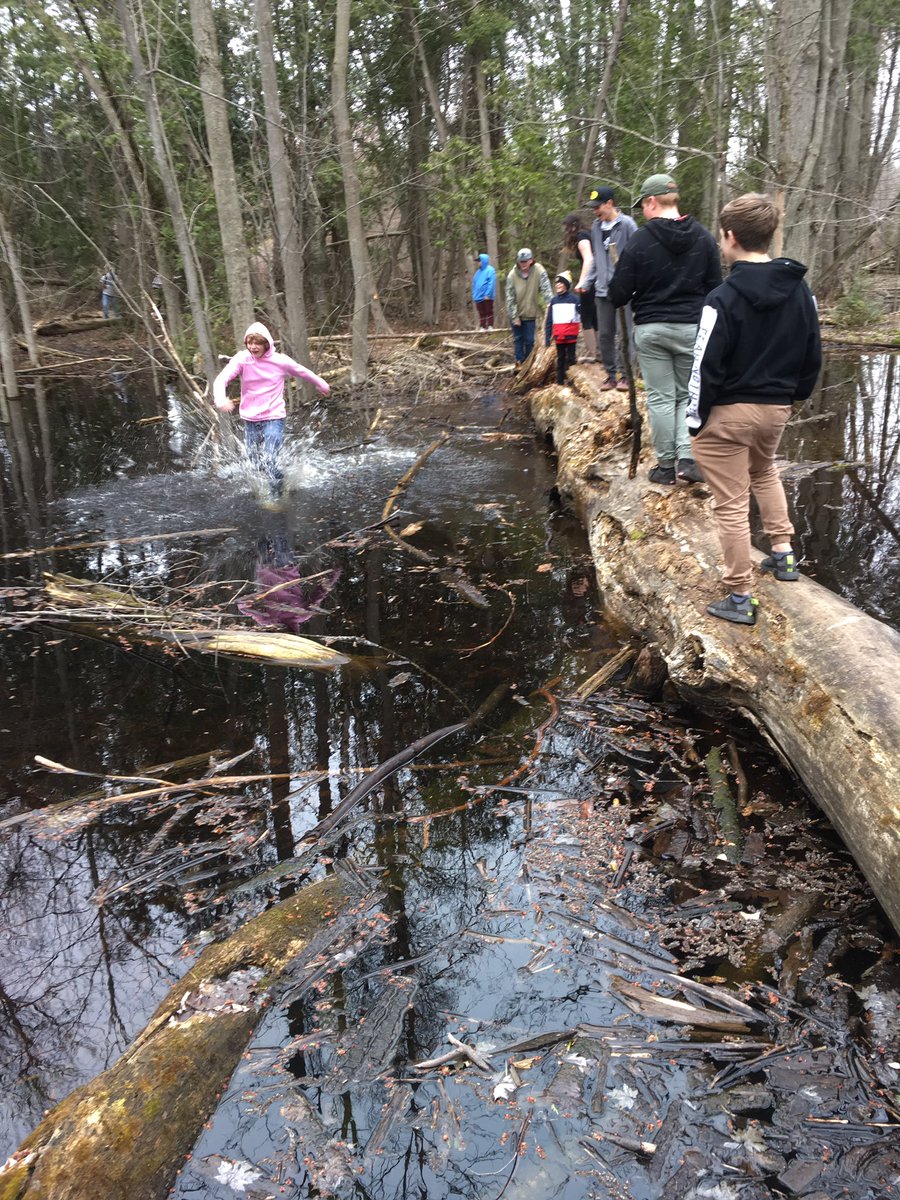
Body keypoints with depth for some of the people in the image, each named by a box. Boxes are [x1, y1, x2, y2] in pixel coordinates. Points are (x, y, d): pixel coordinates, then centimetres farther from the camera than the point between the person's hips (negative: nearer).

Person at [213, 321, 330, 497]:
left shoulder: (280, 361, -8)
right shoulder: (242, 359, -7)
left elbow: (303, 373, 11)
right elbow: (221, 379, -17)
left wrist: (322, 385, 27)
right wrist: (221, 400, -38)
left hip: (274, 418, -3)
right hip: (250, 420, 3)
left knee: (268, 462, -17)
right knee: (256, 464, 8)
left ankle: (280, 495, 4)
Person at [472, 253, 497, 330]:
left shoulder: (490, 270, -8)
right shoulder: (478, 271, 14)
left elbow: (492, 283, -16)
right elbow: (474, 283, 19)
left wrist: (488, 294, -21)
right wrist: (474, 294, 10)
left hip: (487, 297, -7)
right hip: (478, 297, 7)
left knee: (489, 312, 1)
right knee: (481, 313, 9)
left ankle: (490, 326, 5)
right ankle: (482, 327, 12)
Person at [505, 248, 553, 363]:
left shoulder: (539, 271, -15)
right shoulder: (512, 275, -14)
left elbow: (546, 289, -17)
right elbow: (510, 297, -10)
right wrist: (514, 316, -12)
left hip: (530, 314, 0)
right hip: (516, 314, 1)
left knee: (529, 340, 3)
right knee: (518, 339, 7)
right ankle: (520, 363, 13)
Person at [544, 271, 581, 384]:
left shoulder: (574, 299, -4)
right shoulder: (554, 301, 7)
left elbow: (582, 315, -9)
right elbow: (549, 321, 8)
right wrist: (547, 338, 4)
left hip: (571, 335, -4)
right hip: (558, 336, 4)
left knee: (571, 358, 3)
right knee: (560, 358, 11)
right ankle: (560, 381, 17)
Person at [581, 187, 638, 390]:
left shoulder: (627, 224, -6)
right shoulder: (596, 227, 12)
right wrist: (586, 282, 12)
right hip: (603, 290, 6)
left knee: (624, 335, -3)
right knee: (604, 335, 8)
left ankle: (625, 375, 6)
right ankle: (611, 375, 17)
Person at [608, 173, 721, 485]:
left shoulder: (639, 240, -9)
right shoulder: (704, 238, 2)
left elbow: (618, 295, -8)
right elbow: (715, 287, 4)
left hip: (651, 330, -2)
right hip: (692, 328, 2)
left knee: (660, 398, 5)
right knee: (688, 395, 13)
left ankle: (666, 464, 10)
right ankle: (687, 457, -1)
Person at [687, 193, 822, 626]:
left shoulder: (724, 298, -18)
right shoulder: (800, 290, 3)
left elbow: (707, 367, -17)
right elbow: (813, 355, 10)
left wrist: (695, 419, -8)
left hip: (727, 412, -7)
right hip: (776, 408, 7)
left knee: (731, 505, 1)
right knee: (764, 472, 34)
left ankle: (740, 598, 7)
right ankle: (783, 553, 35)